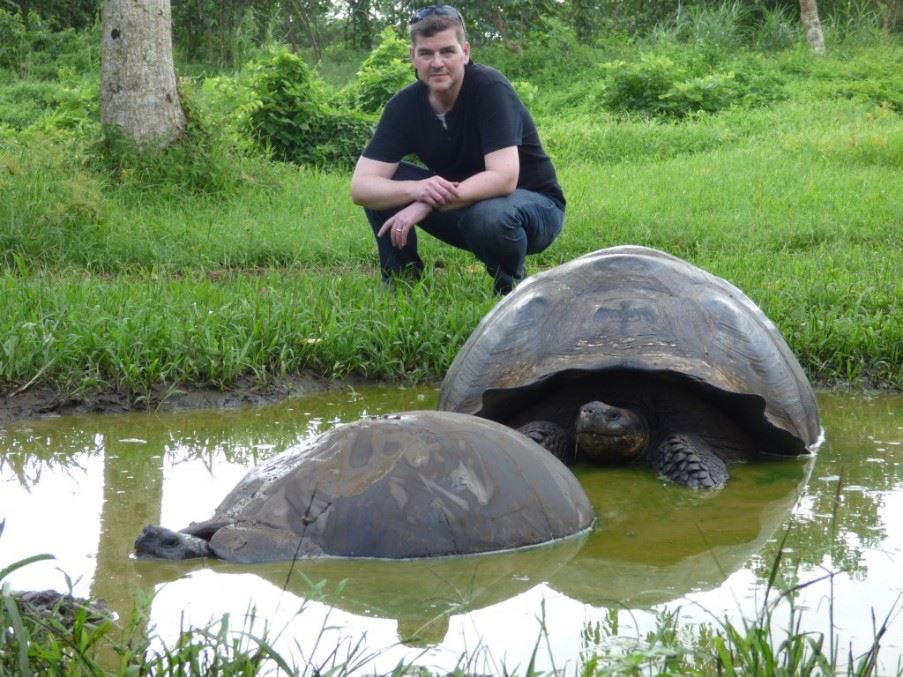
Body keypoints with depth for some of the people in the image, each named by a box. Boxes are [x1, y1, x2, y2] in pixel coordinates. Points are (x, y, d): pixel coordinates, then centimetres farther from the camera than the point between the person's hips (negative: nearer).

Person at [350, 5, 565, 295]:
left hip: (532, 204, -5)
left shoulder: (490, 88, -24)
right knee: (382, 187, -14)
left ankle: (511, 291, -8)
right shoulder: (405, 105, -11)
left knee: (489, 215, -39)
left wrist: (428, 202, -38)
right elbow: (360, 186, -19)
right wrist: (416, 190, -39)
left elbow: (504, 178, -34)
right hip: (462, 204, 5)